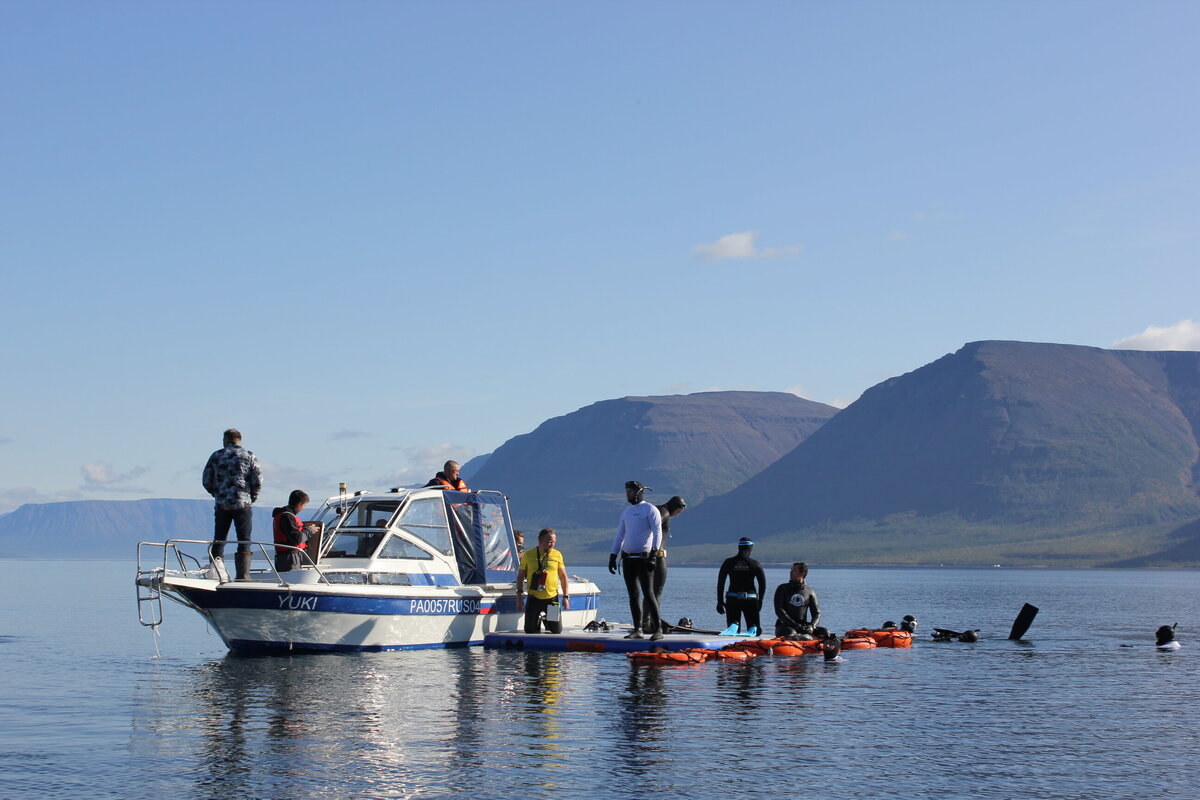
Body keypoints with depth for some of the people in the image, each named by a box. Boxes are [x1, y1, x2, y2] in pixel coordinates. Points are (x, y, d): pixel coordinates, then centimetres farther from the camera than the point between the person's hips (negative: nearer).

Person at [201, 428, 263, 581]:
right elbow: (258, 481, -3)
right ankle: (242, 576, -4)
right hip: (243, 505, -2)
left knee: (219, 539, 13)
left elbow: (206, 481, 7)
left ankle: (215, 560, -11)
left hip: (221, 505, 2)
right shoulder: (249, 456, 3)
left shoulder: (216, 456, 8)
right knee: (244, 541, 1)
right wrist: (251, 498, 11)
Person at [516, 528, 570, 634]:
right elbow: (520, 576, 6)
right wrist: (519, 597, 0)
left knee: (556, 631, 1)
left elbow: (563, 576, 10)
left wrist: (565, 596, 6)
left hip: (552, 598, 1)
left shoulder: (557, 555, 2)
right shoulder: (528, 555, -1)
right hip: (534, 598, 0)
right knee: (530, 632, 3)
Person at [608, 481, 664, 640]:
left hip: (643, 558, -7)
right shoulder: (626, 512, 18)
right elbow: (619, 536, 22)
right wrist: (612, 556, 15)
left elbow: (657, 532, -11)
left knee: (648, 593, -12)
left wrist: (654, 554, -21)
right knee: (633, 595, 5)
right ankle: (637, 629, 8)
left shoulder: (650, 509, -3)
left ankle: (658, 629, -11)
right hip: (627, 558, 7)